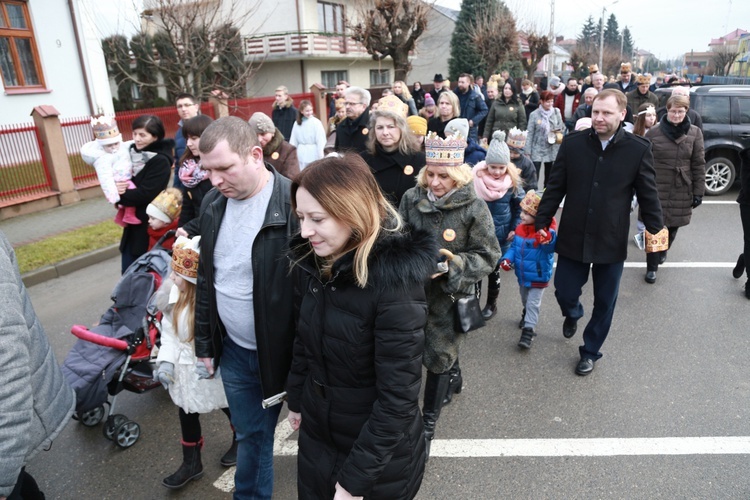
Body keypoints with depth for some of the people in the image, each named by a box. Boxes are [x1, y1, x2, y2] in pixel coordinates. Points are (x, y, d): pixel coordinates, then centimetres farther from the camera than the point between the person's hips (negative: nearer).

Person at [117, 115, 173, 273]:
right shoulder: (133, 152, 6)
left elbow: (145, 194, -21)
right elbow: (121, 178, 8)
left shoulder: (161, 161, -16)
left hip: (150, 225, -7)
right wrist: (116, 187, -14)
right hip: (133, 223, 7)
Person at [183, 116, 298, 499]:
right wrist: (204, 342, 13)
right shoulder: (213, 203, 1)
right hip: (234, 351, 5)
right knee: (250, 436, 23)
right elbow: (206, 278, 11)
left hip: (285, 352, -5)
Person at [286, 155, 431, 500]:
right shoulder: (311, 261, -8)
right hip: (316, 434, 6)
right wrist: (296, 400, 15)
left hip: (380, 455, -6)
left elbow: (398, 398, -25)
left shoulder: (394, 280, -28)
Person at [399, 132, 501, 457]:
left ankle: (427, 426, 27)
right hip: (415, 290, 4)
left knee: (438, 357, 7)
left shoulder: (474, 209, -17)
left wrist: (453, 265, -27)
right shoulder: (411, 199, -8)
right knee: (444, 347, 25)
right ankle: (454, 379, 59)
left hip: (450, 296, -4)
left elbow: (488, 256, -12)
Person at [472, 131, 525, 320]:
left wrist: (516, 228, -4)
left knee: (494, 270, 14)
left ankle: (491, 304, 33)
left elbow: (520, 206, 3)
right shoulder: (475, 177, -13)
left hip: (501, 235, 0)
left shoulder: (513, 181, -10)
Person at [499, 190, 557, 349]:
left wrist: (548, 239, -62)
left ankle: (528, 330, 5)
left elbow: (551, 248, -41)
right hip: (522, 274, 7)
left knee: (533, 303, -1)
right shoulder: (520, 229, -5)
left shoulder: (546, 232, -24)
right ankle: (527, 315, 54)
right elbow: (514, 246, 5)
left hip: (538, 276, -6)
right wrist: (507, 258, -11)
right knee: (525, 299, 28)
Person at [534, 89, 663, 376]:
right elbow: (555, 188, 2)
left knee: (604, 303, 12)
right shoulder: (572, 144, -3)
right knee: (564, 292, 7)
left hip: (611, 243, 0)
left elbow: (648, 196, 0)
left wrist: (656, 231, 0)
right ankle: (572, 315, 46)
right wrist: (541, 222, 1)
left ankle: (590, 352, 35)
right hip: (573, 238, 1)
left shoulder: (638, 150, -6)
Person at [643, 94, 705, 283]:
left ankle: (663, 251, 43)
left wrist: (699, 191, 0)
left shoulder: (695, 133, 1)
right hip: (657, 188, -2)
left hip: (682, 190, 2)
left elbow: (698, 164, 3)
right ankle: (652, 267, 7)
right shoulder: (654, 132, -4)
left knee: (674, 225, 14)